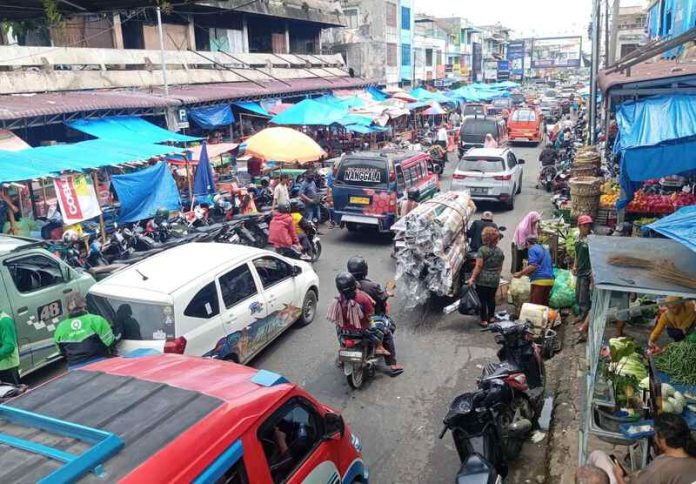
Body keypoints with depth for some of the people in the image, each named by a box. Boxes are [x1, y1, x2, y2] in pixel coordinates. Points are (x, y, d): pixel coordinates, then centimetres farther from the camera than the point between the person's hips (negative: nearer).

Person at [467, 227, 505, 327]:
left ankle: (484, 320, 5)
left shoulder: (482, 250, -12)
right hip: (495, 280, 5)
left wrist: (472, 278, -15)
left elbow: (478, 266, -17)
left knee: (482, 299, 2)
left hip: (482, 280, -5)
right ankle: (491, 317, 26)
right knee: (491, 298, 16)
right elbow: (500, 267, 12)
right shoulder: (500, 251, 5)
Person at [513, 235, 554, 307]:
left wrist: (520, 274, -9)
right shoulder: (545, 249, 22)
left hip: (540, 281, -8)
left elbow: (533, 266, -16)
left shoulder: (532, 249, -3)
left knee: (535, 305, -8)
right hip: (550, 280, 8)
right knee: (544, 305, 10)